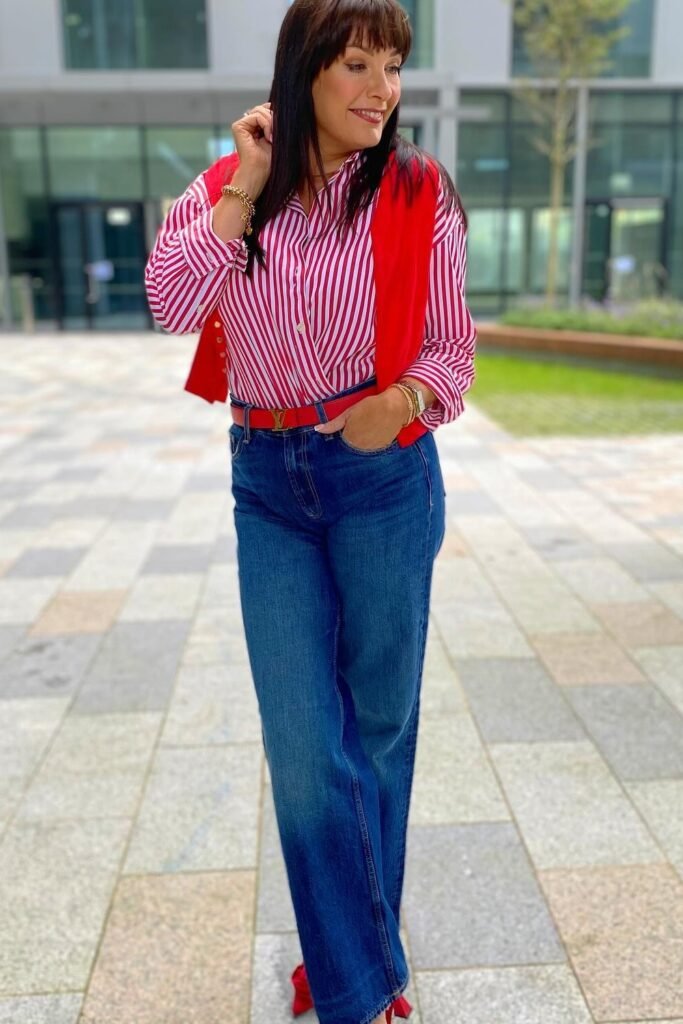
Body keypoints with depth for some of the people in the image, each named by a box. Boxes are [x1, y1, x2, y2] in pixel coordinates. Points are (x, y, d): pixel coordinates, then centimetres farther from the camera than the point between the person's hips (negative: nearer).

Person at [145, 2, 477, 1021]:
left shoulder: (418, 192, -3)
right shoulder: (223, 190, 3)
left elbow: (453, 348, -1)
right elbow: (173, 303, -13)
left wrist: (403, 398, -21)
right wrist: (246, 184, -12)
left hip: (383, 476, -1)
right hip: (268, 485, 2)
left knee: (379, 727, 12)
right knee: (304, 749, 2)